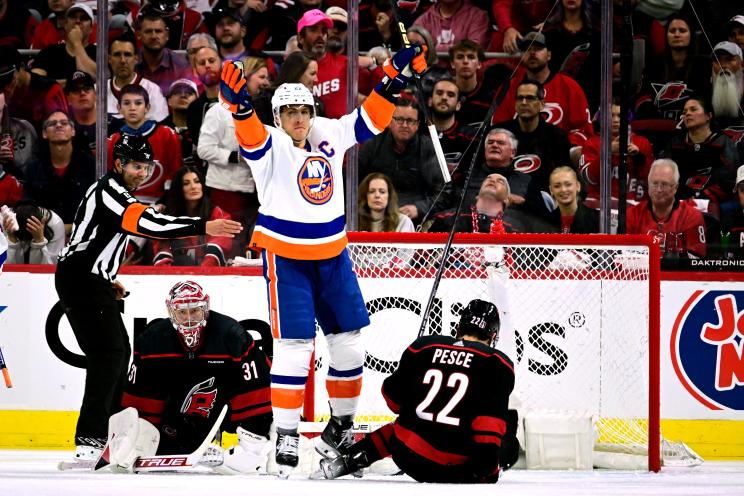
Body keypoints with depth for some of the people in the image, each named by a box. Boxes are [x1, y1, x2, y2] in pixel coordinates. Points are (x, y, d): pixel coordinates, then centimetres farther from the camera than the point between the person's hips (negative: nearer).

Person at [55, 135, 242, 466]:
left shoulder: (108, 190, 18)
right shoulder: (110, 192, -16)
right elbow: (150, 224, -30)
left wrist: (108, 280, 25)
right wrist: (204, 227, -34)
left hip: (88, 280, 11)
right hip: (81, 281, -11)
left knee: (119, 351, 15)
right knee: (107, 354, -17)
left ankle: (107, 430, 21)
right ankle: (88, 442, -24)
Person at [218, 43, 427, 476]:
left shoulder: (329, 135, 1)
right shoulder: (271, 145, -14)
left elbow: (370, 119, 8)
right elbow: (251, 134, -34)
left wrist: (396, 79, -4)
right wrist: (239, 104, -55)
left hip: (332, 255, 6)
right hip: (285, 257, -6)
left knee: (349, 341, 10)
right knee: (295, 346, -12)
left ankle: (341, 425, 27)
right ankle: (285, 436, -6)